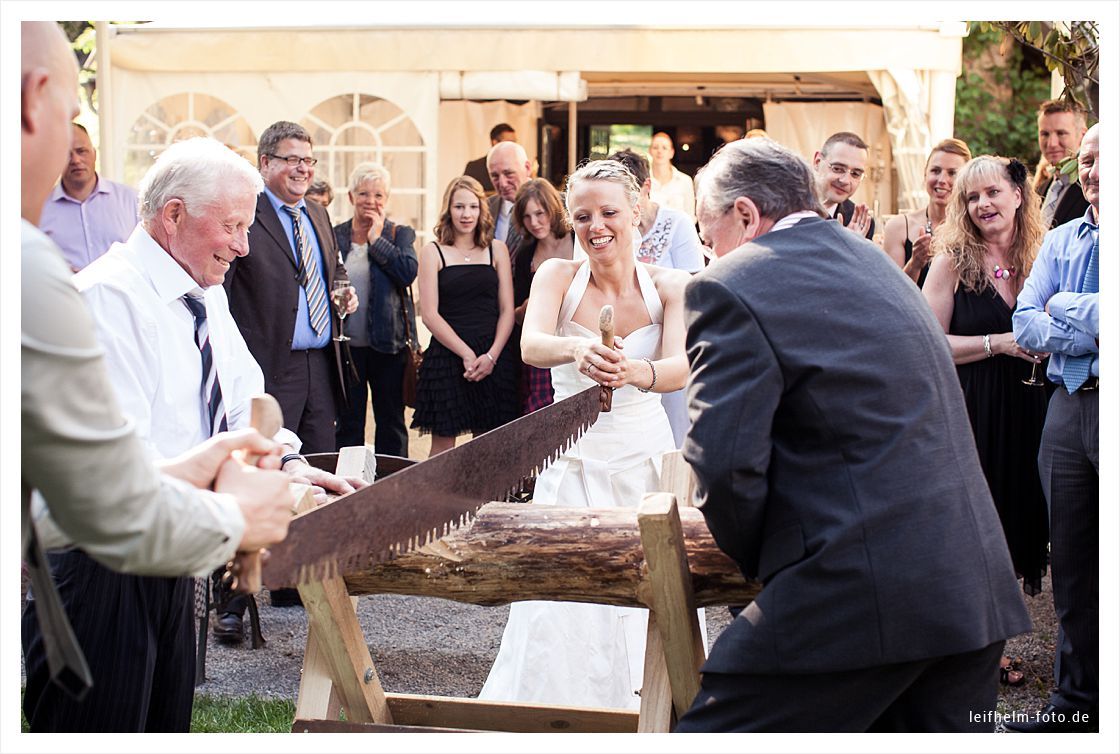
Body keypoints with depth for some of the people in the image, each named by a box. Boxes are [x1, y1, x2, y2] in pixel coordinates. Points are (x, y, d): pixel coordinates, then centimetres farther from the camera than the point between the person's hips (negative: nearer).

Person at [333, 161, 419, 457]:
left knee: (391, 420, 8)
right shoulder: (335, 235, 6)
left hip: (388, 343, -1)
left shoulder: (399, 234, 3)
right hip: (346, 343, 1)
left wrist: (376, 239, -11)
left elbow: (408, 272, -15)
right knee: (348, 421, 8)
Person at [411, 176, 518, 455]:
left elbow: (507, 310, 6)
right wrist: (466, 354, -12)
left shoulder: (497, 250, 10)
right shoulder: (433, 252, 3)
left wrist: (491, 356, -8)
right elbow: (430, 314, -4)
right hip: (447, 357, -2)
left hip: (493, 359, 2)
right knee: (443, 445, -2)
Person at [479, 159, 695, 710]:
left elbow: (681, 368, -20)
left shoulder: (669, 286, -3)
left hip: (645, 460, 0)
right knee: (558, 612, -4)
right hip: (572, 462, 0)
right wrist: (577, 349, -46)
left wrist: (634, 372, -43)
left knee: (646, 602, -1)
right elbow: (531, 346, -22)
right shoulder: (558, 276, -3)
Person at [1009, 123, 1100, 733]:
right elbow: (1025, 325, 3)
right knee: (1070, 564, 11)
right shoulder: (1060, 241, 13)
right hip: (1070, 407, 5)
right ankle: (1076, 700, 23)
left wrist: (1063, 307, -10)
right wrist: (1095, 333, -11)